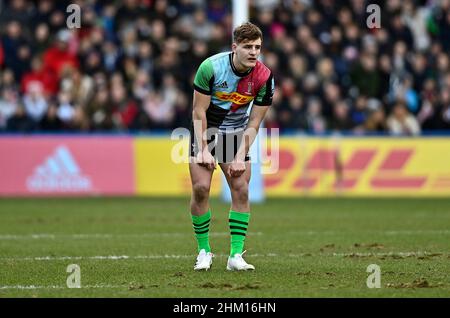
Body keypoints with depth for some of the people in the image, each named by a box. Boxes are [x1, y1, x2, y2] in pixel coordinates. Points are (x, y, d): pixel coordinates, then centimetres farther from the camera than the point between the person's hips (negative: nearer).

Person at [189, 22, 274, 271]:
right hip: (205, 130, -2)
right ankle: (204, 251, 1)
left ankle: (236, 255, -3)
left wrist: (240, 157, -13)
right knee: (201, 188, -13)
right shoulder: (211, 67, -23)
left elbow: (254, 122, -8)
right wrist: (203, 150, -18)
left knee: (241, 190, -8)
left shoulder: (264, 77, -16)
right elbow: (199, 111, -15)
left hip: (236, 133, 2)